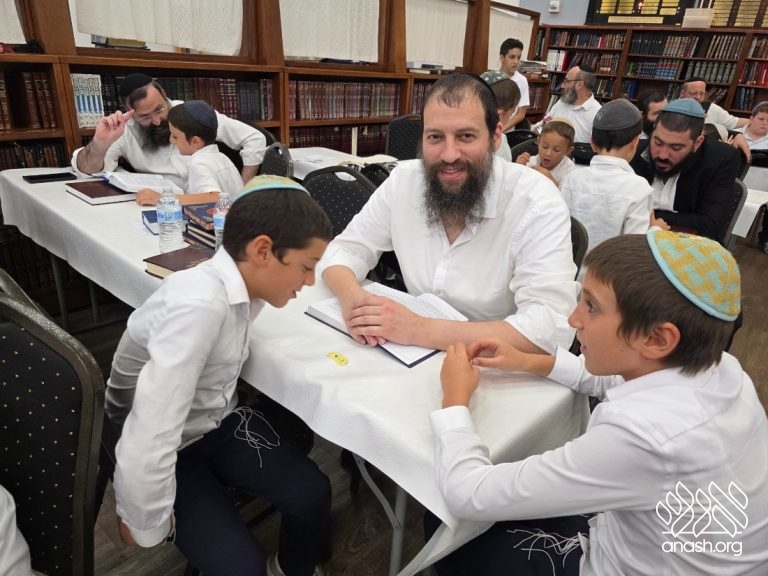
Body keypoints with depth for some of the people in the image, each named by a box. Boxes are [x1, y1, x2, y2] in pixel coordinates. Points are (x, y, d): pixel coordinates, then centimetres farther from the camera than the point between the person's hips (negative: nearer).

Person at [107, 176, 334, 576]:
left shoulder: (245, 284, -12)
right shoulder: (199, 305, -36)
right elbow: (147, 441, -35)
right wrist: (147, 528, -20)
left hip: (218, 423, 7)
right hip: (165, 448, -6)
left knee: (312, 494, -7)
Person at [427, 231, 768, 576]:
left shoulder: (641, 436, -41)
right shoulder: (719, 367, -16)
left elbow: (467, 495, -31)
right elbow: (617, 378, 9)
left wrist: (455, 398, -16)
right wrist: (529, 363, 2)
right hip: (660, 539, 7)